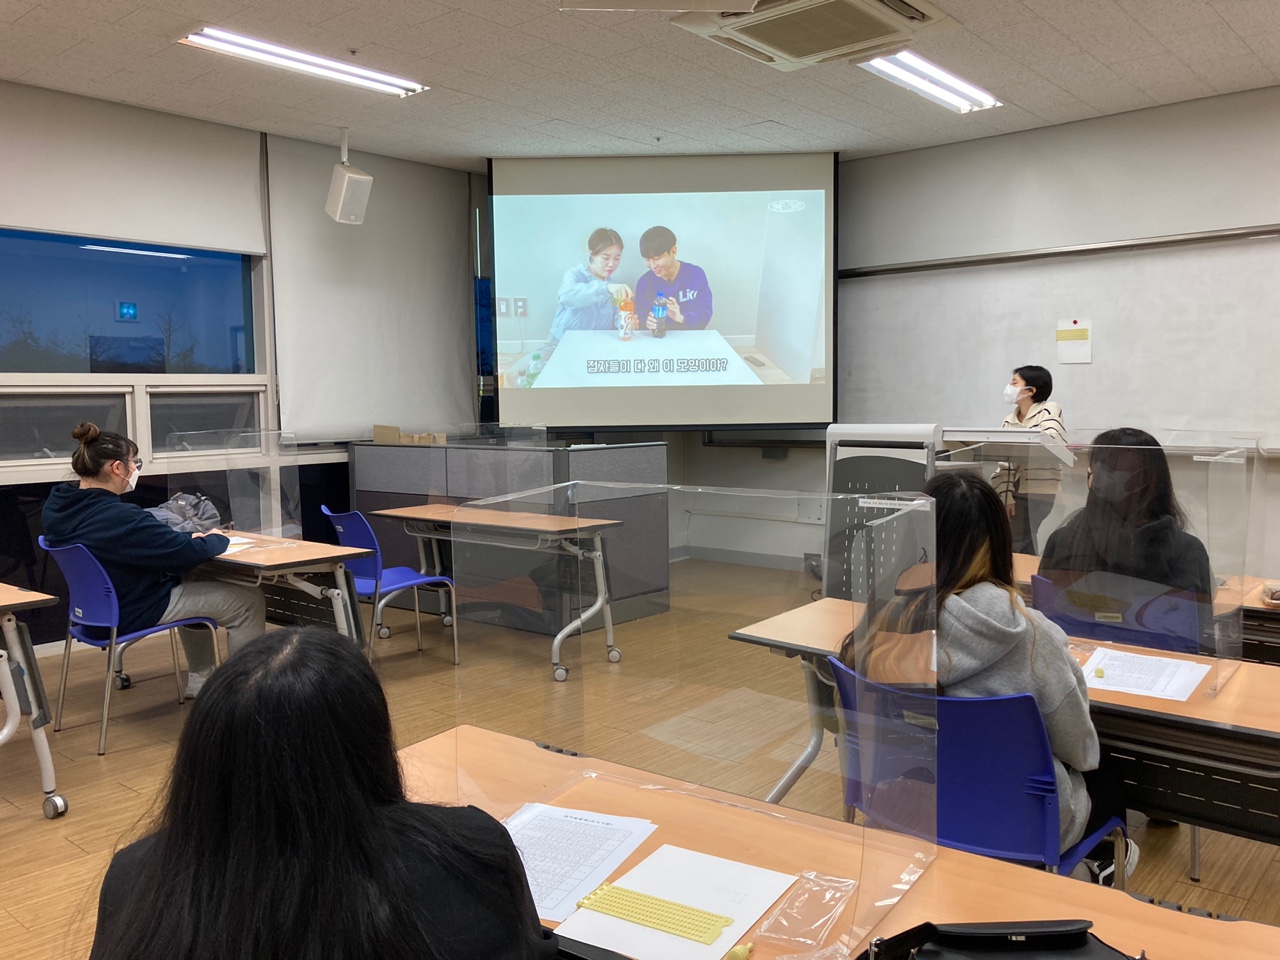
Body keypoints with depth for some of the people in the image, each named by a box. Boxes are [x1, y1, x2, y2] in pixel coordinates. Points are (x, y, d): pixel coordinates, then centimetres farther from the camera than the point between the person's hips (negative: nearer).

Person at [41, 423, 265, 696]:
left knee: (191, 583, 33)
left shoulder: (58, 504, -3)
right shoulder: (119, 517, -32)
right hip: (131, 613, -10)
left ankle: (199, 681, 37)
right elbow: (188, 553, -25)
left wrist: (186, 539, 4)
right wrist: (217, 539, -4)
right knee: (249, 600, -3)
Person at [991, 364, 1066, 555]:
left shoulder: (1050, 410, -2)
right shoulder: (1009, 421, 9)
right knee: (1009, 545, 0)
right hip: (1017, 491, 4)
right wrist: (1006, 496, -7)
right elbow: (1006, 461, 3)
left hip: (1040, 493, -4)